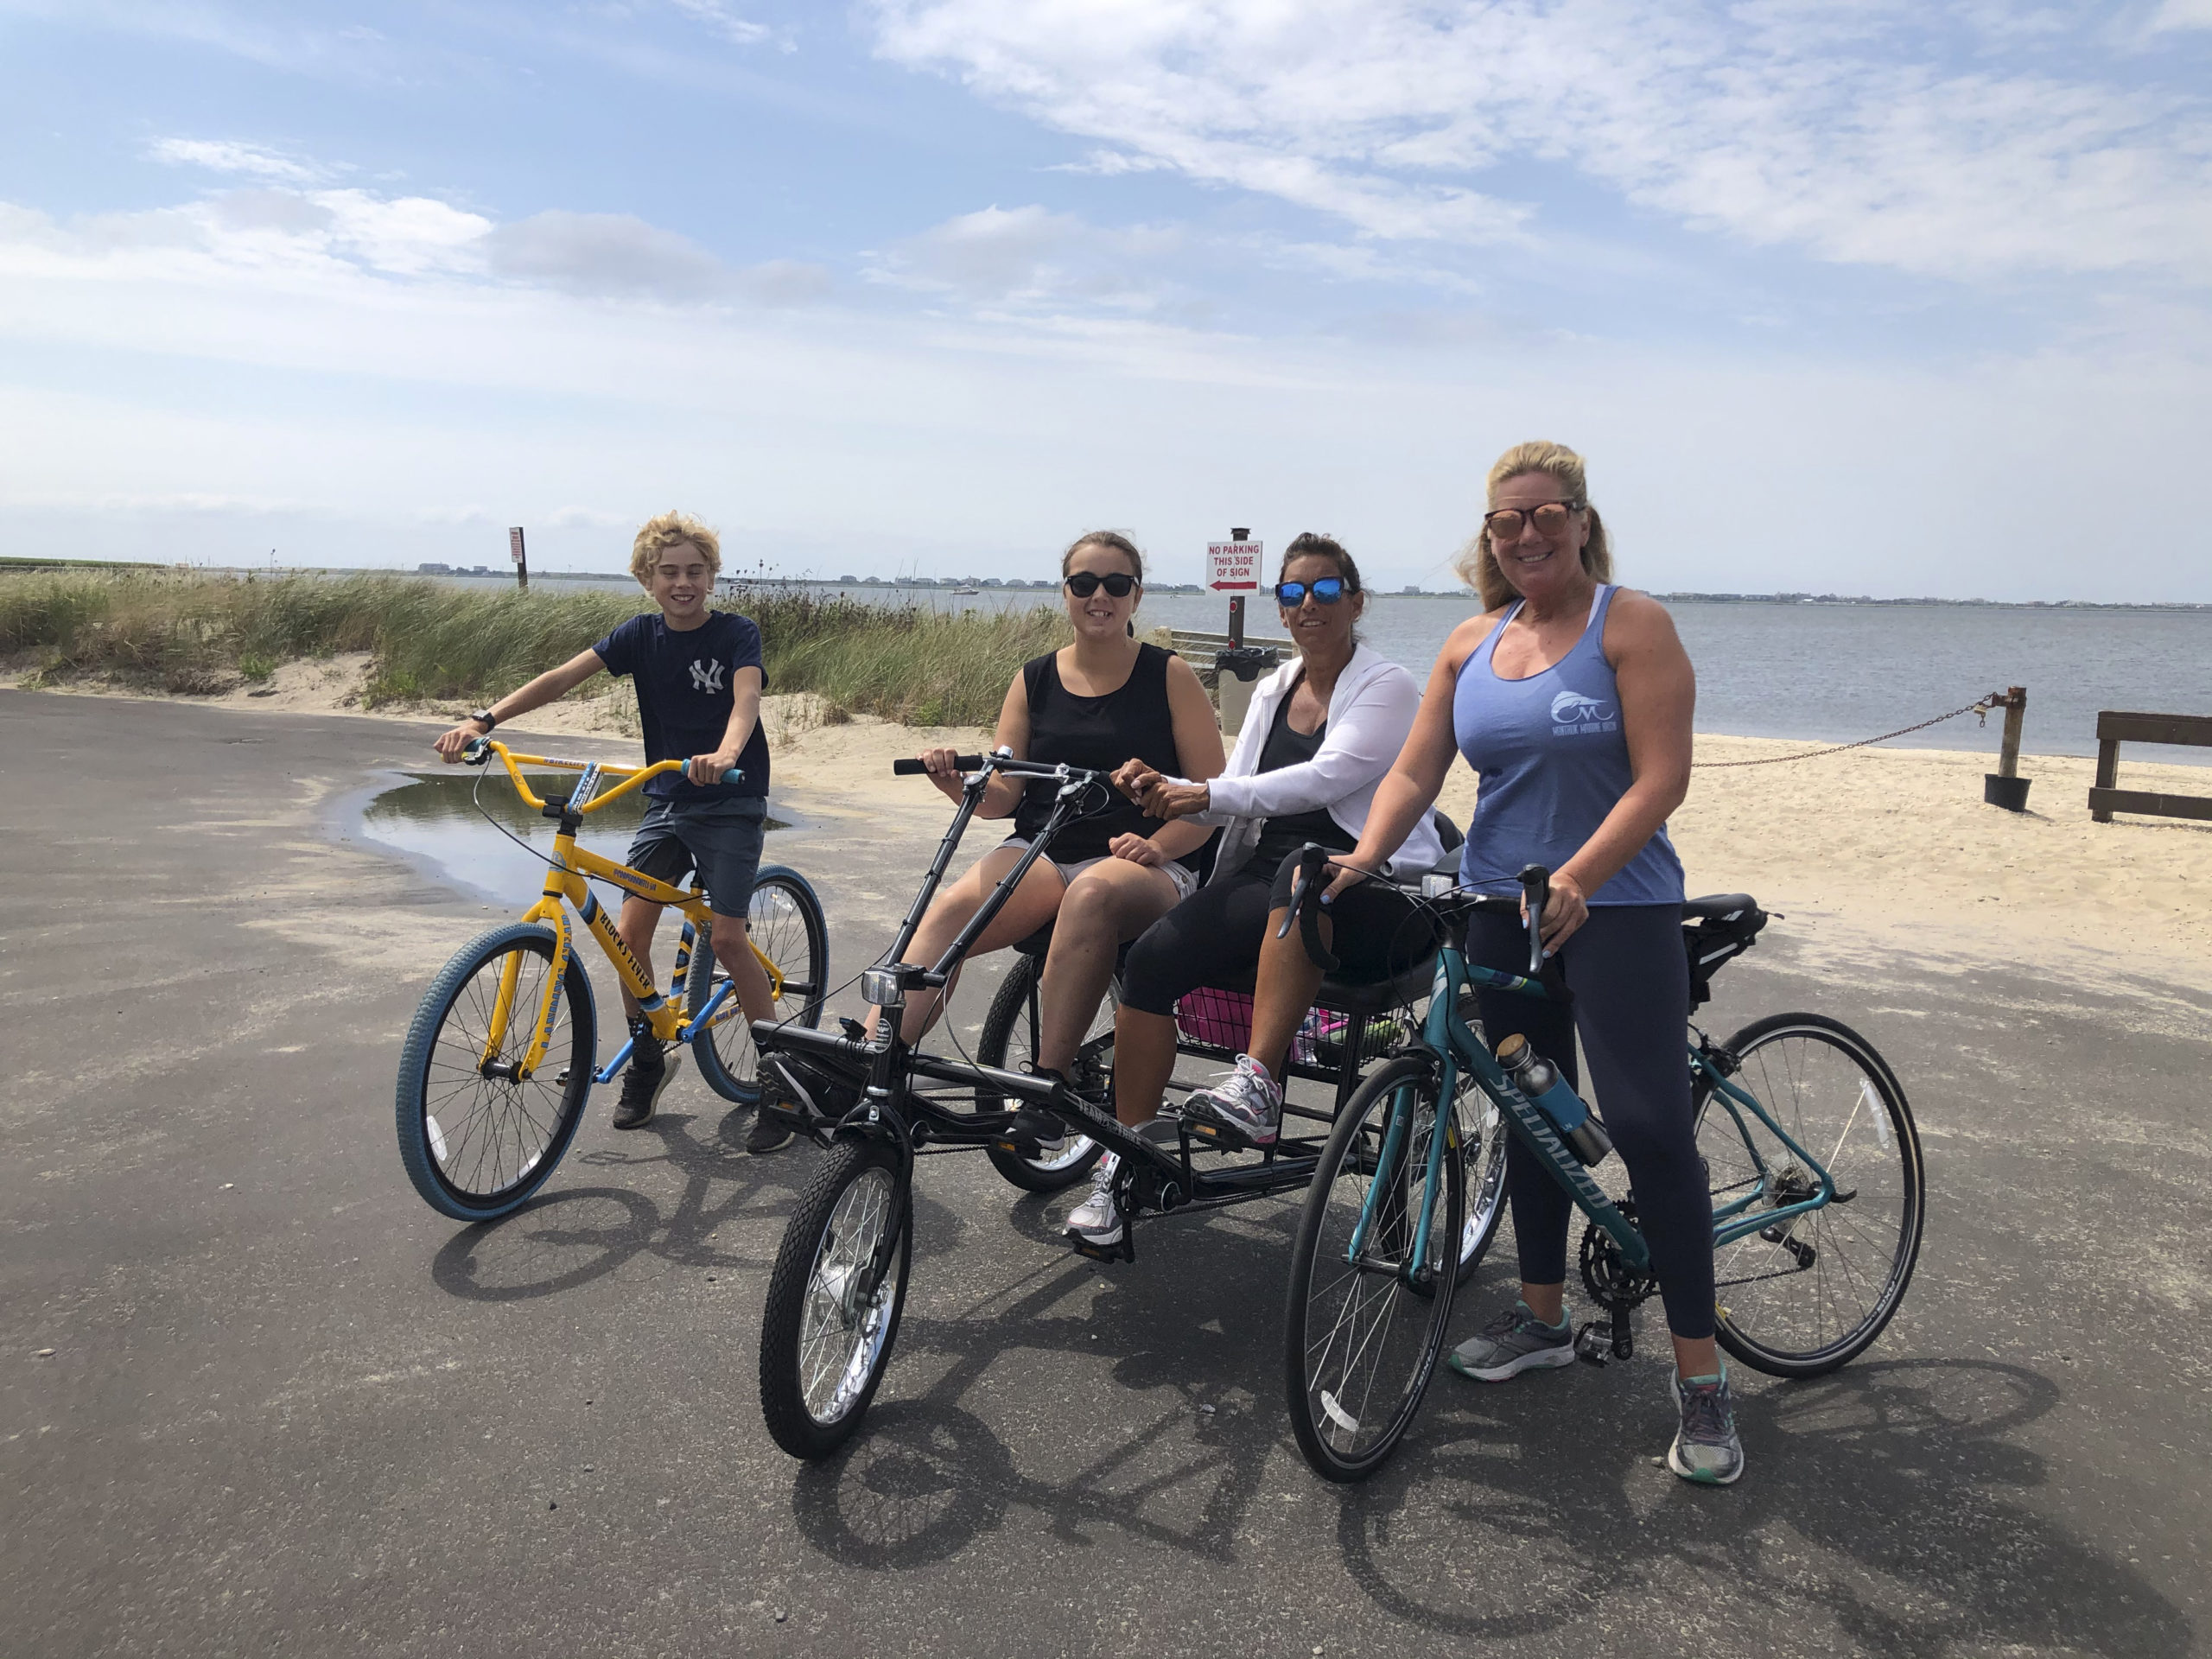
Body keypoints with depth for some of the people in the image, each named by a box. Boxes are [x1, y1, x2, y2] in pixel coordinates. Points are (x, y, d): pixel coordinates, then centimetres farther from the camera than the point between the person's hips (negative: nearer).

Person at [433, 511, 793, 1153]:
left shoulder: (736, 633, -10)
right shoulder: (643, 635, 2)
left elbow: (747, 697, -29)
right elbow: (563, 676, -8)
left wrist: (724, 754, -51)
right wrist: (485, 719, -21)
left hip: (731, 803, -5)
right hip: (667, 801, 5)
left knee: (726, 938, -14)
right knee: (629, 933, -4)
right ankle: (647, 1062, 19)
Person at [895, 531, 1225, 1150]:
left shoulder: (1169, 676, 5)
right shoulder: (1035, 680, 13)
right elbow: (1001, 796, 9)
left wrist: (1156, 844, -17)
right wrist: (958, 781, -13)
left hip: (1144, 863, -2)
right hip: (1042, 853, 3)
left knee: (1093, 893, -39)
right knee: (953, 907, -28)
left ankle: (1047, 1083, -35)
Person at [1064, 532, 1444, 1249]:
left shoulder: (1387, 687, -1)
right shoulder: (1273, 690, 19)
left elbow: (1325, 777, -17)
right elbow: (1234, 796, 12)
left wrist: (1208, 794, -21)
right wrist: (1167, 792, -8)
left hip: (1377, 898, -5)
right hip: (1266, 874, 5)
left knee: (1302, 870, -42)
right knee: (1151, 958, -21)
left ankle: (1258, 1082, -42)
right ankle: (1125, 1161, -12)